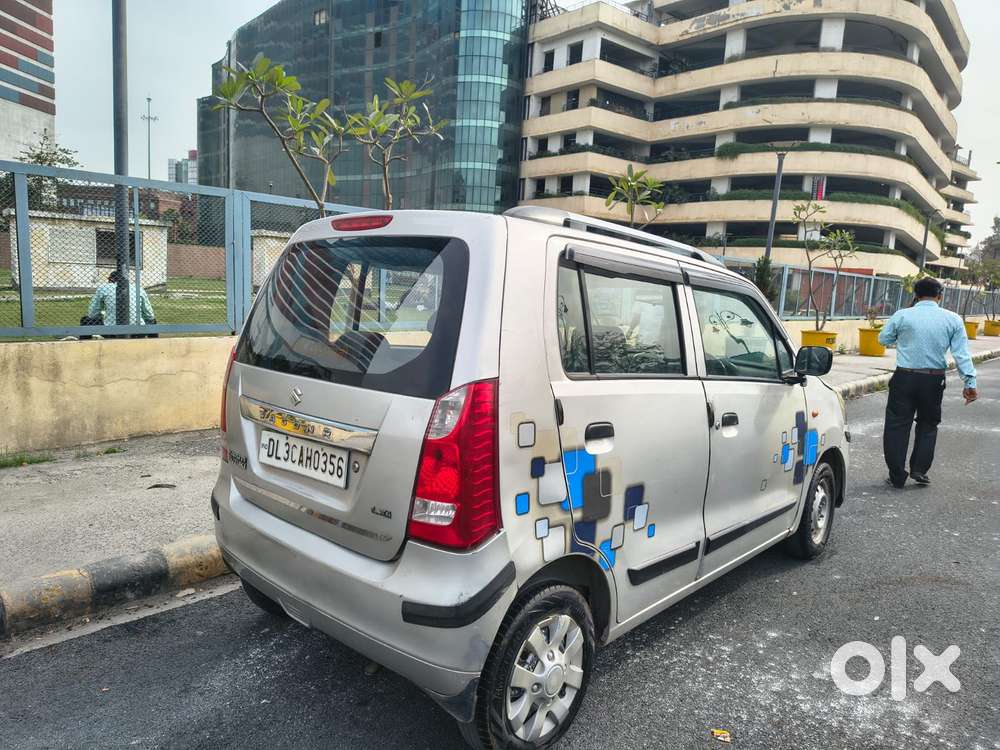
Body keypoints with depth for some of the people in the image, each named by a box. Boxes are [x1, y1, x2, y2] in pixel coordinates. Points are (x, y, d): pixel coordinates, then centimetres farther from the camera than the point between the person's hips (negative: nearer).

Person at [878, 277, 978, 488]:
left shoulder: (901, 316, -4)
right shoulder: (953, 319, 1)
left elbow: (883, 339, 8)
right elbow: (962, 354, -3)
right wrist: (970, 383, -3)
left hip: (904, 378, -2)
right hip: (935, 380, 2)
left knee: (897, 425, 5)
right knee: (928, 425, 19)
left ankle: (897, 477, 7)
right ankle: (919, 470, 16)